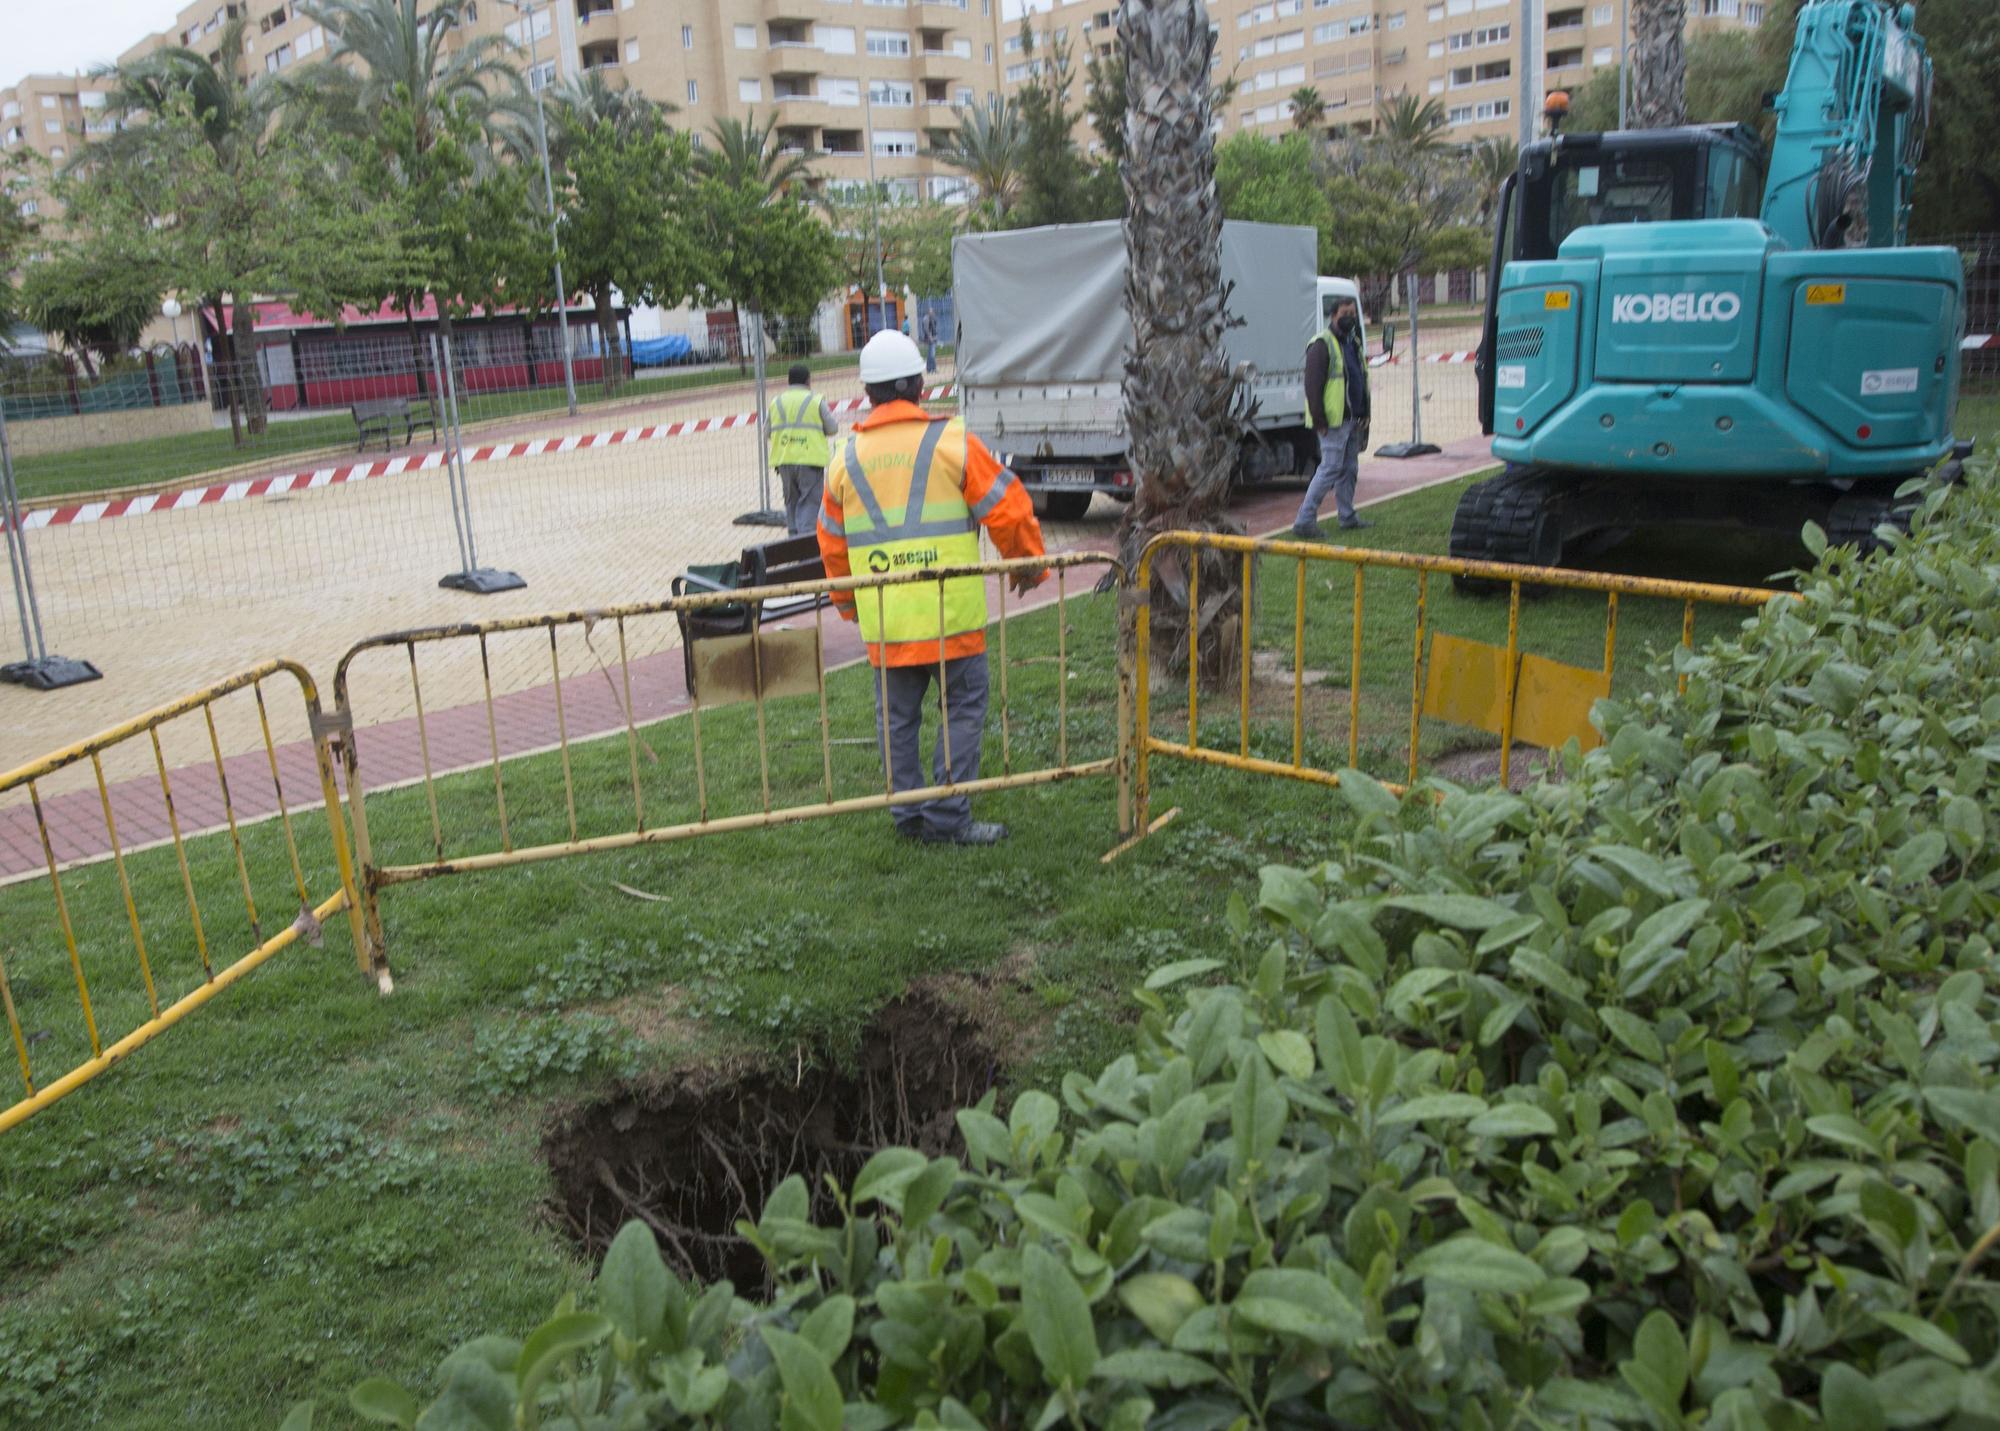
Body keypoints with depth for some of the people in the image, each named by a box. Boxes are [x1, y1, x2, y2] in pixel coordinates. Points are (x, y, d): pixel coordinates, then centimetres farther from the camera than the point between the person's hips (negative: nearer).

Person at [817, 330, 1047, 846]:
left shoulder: (846, 459, 7)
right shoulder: (952, 441, -5)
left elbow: (832, 542, 16)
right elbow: (1008, 509, -3)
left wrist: (848, 604, 30)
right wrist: (1029, 565, 14)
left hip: (883, 620, 4)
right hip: (951, 612, -3)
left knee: (897, 718, 13)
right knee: (963, 708, 6)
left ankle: (909, 815, 20)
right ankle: (948, 817, 6)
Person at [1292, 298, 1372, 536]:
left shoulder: (1353, 343, 18)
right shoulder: (1322, 345, -11)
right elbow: (1312, 385, -16)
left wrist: (1363, 416, 20)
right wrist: (1319, 420, -19)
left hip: (1352, 420, 9)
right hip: (1333, 421, -9)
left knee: (1349, 469, 13)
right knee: (1330, 468, -10)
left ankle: (1348, 516, 22)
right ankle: (1304, 521, -8)